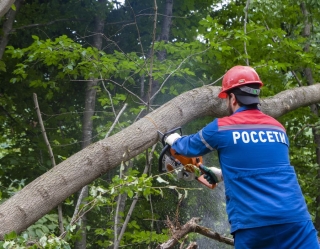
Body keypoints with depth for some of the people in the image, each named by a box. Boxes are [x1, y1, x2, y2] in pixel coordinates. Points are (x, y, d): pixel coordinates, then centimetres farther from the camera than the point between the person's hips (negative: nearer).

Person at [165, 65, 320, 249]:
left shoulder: (222, 128, 3)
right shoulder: (278, 129, 15)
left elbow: (190, 146, 23)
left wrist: (174, 141, 46)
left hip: (252, 224, -2)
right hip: (295, 219, 2)